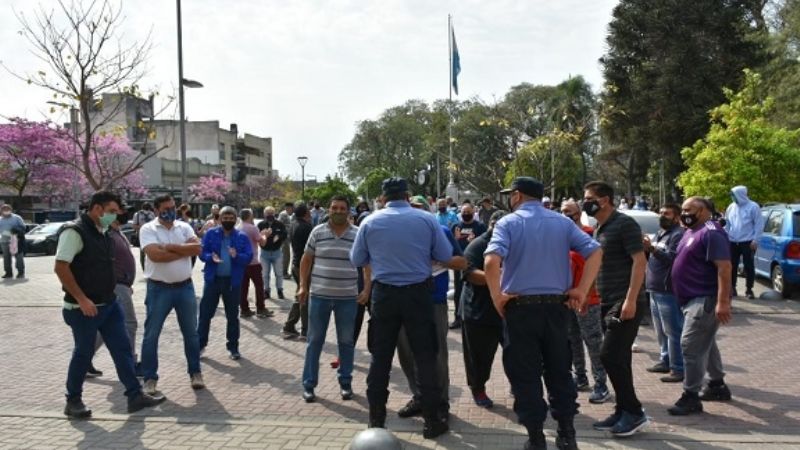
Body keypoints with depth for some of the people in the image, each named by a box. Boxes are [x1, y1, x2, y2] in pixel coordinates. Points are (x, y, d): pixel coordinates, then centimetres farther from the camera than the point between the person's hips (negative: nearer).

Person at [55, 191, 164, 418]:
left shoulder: (103, 233, 11)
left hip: (109, 303, 8)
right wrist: (82, 299, -23)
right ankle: (73, 401, 22)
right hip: (85, 307, -8)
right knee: (83, 353, 5)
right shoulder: (74, 231, -16)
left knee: (122, 348, 5)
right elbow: (60, 267, -21)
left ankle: (135, 395, 9)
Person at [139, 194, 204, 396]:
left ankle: (195, 373, 23)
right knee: (151, 335, 3)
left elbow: (197, 248, -10)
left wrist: (171, 247, -18)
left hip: (185, 287, 3)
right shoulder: (148, 229, -7)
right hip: (159, 289, -3)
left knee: (191, 332, 11)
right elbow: (155, 255, -22)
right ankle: (150, 378, 15)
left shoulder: (184, 227, 5)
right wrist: (184, 251, -14)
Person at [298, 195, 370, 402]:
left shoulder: (358, 234, 0)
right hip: (319, 295, 0)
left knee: (346, 341, 9)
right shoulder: (317, 232, 2)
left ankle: (345, 383, 23)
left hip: (348, 297, 0)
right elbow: (306, 260, 8)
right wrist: (303, 286, 2)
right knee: (314, 340, 7)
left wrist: (367, 289, -5)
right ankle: (309, 384, 17)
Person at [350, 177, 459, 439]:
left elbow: (356, 260, 7)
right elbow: (446, 256, 1)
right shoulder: (427, 219, -4)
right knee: (425, 357, 7)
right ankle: (431, 421, 13)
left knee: (381, 357, 11)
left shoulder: (370, 222, -1)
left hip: (384, 294, 1)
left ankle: (376, 419, 18)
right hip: (418, 293, -1)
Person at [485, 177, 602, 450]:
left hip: (520, 307, -4)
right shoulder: (562, 222, 8)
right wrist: (581, 291, 0)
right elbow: (595, 252, 0)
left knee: (525, 374, 6)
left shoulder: (508, 223, -5)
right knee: (559, 370, 16)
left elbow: (491, 261, -22)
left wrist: (497, 297, -12)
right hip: (556, 306, 4)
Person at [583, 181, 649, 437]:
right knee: (618, 359, 11)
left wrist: (630, 299, -23)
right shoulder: (599, 230, 15)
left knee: (610, 356, -10)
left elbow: (639, 261, -17)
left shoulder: (624, 224, -11)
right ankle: (623, 411, 20)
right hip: (608, 302, 9)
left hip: (625, 303, -9)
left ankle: (634, 413, 2)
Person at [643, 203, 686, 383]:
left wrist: (652, 248, -34)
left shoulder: (678, 234, -12)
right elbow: (653, 257, 22)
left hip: (668, 291, -10)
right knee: (661, 331, 18)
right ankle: (665, 361, 29)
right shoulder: (660, 233, 19)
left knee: (673, 331, -7)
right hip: (655, 289, 10)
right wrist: (647, 249, 3)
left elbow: (671, 258, -24)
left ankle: (678, 369, -2)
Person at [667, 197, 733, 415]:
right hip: (694, 298, 11)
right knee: (705, 344, 20)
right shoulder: (692, 232, 14)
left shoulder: (711, 233, -18)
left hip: (705, 299, -11)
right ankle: (717, 385, 33)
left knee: (691, 346, -12)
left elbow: (724, 268, -25)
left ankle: (691, 397, -7)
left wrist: (723, 302, -29)